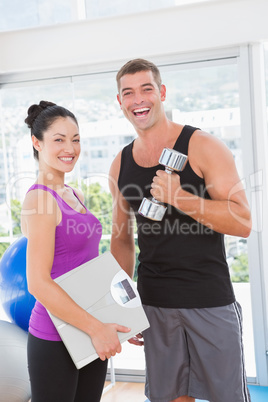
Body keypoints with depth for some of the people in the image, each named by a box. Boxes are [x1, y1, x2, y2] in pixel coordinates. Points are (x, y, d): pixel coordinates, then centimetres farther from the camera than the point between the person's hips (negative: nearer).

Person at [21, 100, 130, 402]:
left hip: (91, 334, 8)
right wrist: (95, 328, -19)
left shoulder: (75, 196, 11)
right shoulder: (40, 200, -15)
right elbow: (38, 283, -21)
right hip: (55, 340, -8)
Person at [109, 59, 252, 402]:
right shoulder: (120, 165, 7)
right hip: (154, 303, 4)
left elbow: (243, 223, -13)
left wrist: (177, 196, -23)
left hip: (210, 301, -4)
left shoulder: (203, 146, -7)